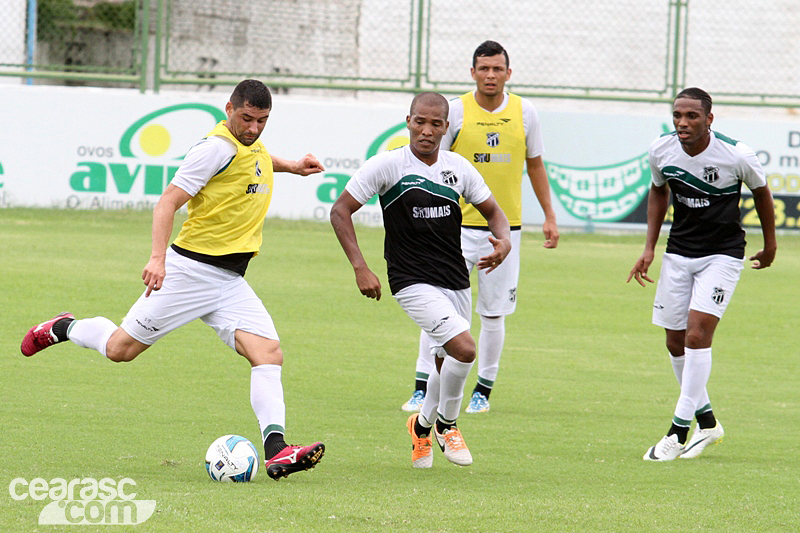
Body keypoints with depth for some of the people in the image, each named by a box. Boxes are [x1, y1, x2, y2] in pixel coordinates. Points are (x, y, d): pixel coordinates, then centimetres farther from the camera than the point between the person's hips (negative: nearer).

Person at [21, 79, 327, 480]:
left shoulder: (255, 148, 14)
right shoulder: (218, 146, -13)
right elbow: (168, 201, -19)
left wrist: (291, 166, 34)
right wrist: (158, 257, -30)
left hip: (230, 281, 7)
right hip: (191, 268, -7)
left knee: (269, 353, -14)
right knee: (120, 349, 0)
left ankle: (276, 452, -24)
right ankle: (64, 328, 31)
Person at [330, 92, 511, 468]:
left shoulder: (458, 168, 4)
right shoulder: (388, 165, -9)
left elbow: (492, 211, 16)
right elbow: (340, 210, -6)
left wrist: (504, 241, -7)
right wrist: (360, 267, -15)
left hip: (457, 281, 6)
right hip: (414, 282, -6)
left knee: (449, 362, 14)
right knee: (464, 348, -21)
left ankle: (423, 425, 43)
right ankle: (446, 424, 3)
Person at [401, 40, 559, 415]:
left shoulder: (524, 113, 3)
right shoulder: (456, 111, -4)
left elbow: (535, 164, 14)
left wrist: (549, 216, 13)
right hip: (459, 225, -2)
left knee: (493, 314, 4)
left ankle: (483, 390, 17)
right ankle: (422, 388, -3)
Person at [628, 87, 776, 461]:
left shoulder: (737, 156, -19)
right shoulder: (661, 151, -8)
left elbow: (761, 192, 2)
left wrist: (770, 245, 14)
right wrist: (649, 248, 7)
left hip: (722, 254, -5)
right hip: (678, 253, 5)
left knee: (697, 335, -18)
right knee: (676, 342, 7)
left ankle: (679, 430, -13)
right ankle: (706, 422, 25)